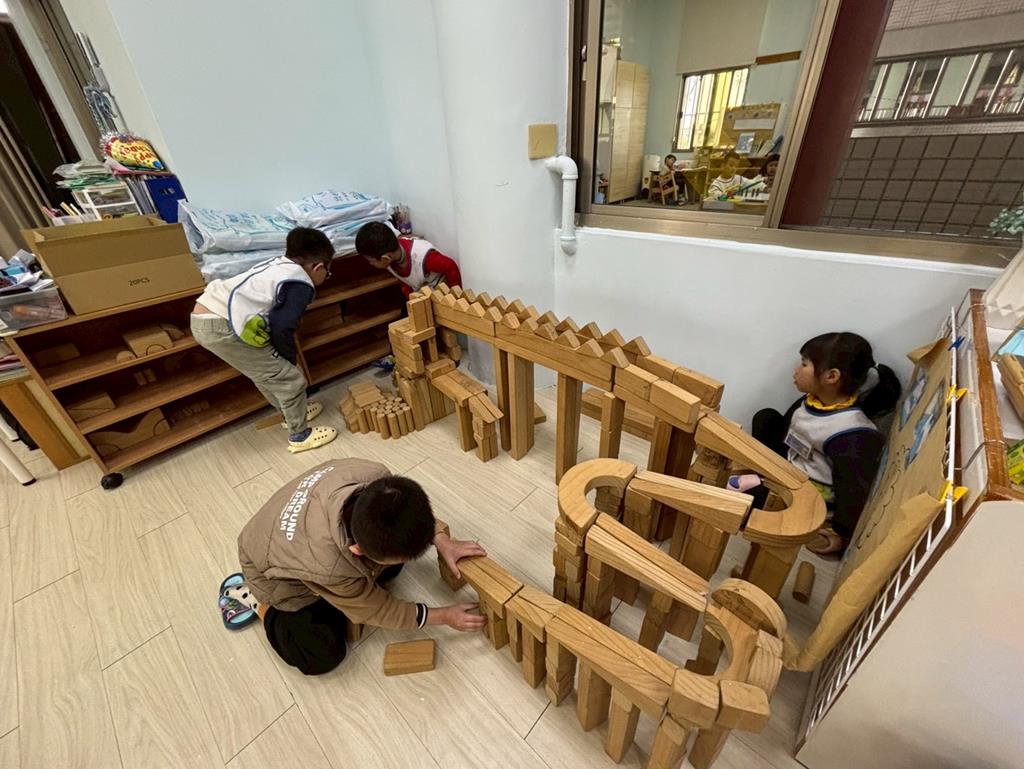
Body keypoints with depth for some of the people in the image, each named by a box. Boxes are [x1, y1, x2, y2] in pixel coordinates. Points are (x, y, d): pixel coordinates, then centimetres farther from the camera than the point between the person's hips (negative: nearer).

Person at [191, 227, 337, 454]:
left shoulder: (280, 263, 15)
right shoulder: (301, 285, -10)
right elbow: (281, 328, -12)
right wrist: (289, 359, 6)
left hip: (204, 315, 10)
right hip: (222, 326, -9)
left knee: (265, 370, 26)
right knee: (289, 379, 1)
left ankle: (294, 413, 42)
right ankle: (300, 436, 16)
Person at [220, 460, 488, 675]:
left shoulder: (374, 476, -37)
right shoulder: (330, 569, -44)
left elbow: (410, 513, -10)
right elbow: (378, 610, -22)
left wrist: (441, 541, -22)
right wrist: (444, 616, -16)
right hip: (274, 571, -5)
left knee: (389, 567, 1)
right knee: (323, 657, -5)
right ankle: (253, 599, 9)